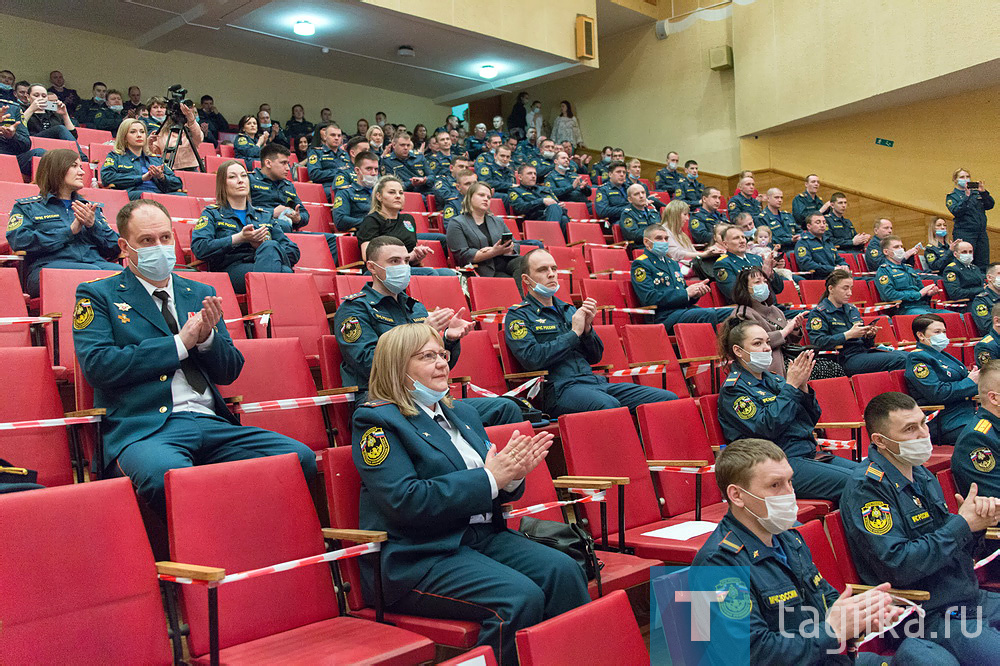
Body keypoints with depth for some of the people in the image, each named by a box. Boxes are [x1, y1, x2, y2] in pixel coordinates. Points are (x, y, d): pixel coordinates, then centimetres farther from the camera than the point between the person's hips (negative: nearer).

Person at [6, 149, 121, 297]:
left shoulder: (91, 207, 31)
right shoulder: (27, 207, 19)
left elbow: (114, 249, 21)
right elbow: (19, 241, -1)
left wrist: (93, 225, 3)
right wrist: (70, 230, -2)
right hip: (49, 265, -3)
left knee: (118, 271, -33)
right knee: (91, 272, -37)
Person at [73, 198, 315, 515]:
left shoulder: (200, 294, 23)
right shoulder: (97, 295, 11)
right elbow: (97, 366, -6)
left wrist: (207, 338, -2)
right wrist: (179, 344, -6)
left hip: (211, 423, 4)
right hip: (144, 427, -4)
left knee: (301, 457, -20)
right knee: (166, 473, -40)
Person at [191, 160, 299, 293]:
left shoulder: (264, 215, 31)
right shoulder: (212, 213, 21)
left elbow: (294, 252, 21)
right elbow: (199, 248, 0)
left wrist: (264, 246, 1)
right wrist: (239, 238, -8)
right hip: (233, 268, -3)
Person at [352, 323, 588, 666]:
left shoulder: (462, 414, 18)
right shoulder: (376, 420, -4)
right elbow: (406, 501, -17)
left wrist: (512, 475, -5)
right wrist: (488, 478, -17)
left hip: (483, 536, 7)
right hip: (419, 557, -7)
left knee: (563, 570, -18)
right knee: (520, 597, -27)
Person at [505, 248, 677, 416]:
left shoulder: (567, 309, 24)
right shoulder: (518, 315, 5)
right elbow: (531, 359, -12)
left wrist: (587, 327, 4)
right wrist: (574, 333, -4)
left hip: (595, 381, 7)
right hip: (560, 387, -7)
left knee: (668, 398, -10)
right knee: (609, 405, -39)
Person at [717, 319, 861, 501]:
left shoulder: (772, 378, 17)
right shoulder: (733, 389, -6)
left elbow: (811, 420, 16)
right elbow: (768, 427, -19)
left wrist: (803, 386, -1)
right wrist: (791, 386, -13)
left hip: (810, 454, 8)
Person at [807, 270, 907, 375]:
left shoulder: (852, 310, 23)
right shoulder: (818, 313, 0)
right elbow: (818, 342, -14)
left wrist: (869, 336, 4)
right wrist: (849, 335, -15)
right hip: (847, 358, -8)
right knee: (900, 360, -23)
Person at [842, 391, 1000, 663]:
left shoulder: (922, 474, 10)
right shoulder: (866, 488, -16)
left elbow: (955, 552, 15)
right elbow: (897, 567, -24)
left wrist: (978, 518, -7)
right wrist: (963, 523, -17)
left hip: (970, 598, 9)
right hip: (931, 618, -8)